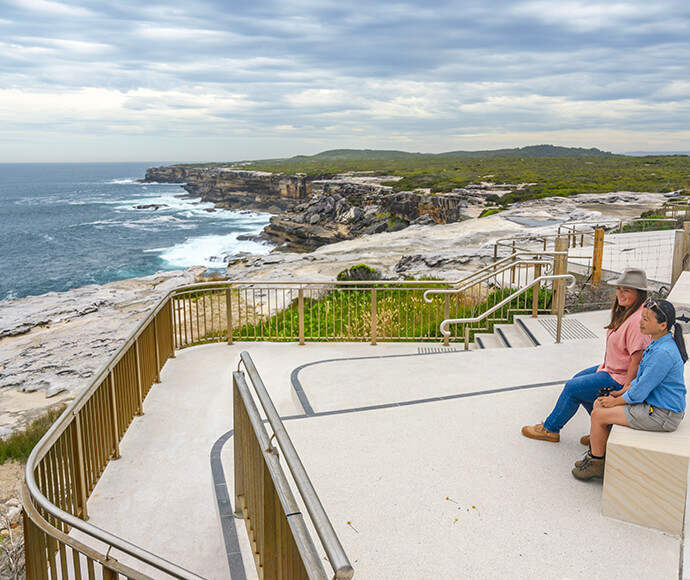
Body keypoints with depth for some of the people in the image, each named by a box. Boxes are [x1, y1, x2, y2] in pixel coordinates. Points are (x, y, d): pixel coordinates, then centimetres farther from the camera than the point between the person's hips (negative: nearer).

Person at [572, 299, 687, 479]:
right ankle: (597, 454, 19)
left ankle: (596, 463, 11)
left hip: (662, 415, -10)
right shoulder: (659, 343, 4)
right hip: (653, 403, 10)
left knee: (598, 415, -9)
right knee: (599, 404, 8)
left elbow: (640, 392, -23)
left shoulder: (663, 353, -28)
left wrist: (615, 401, -8)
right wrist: (621, 393, 9)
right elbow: (642, 378, 16)